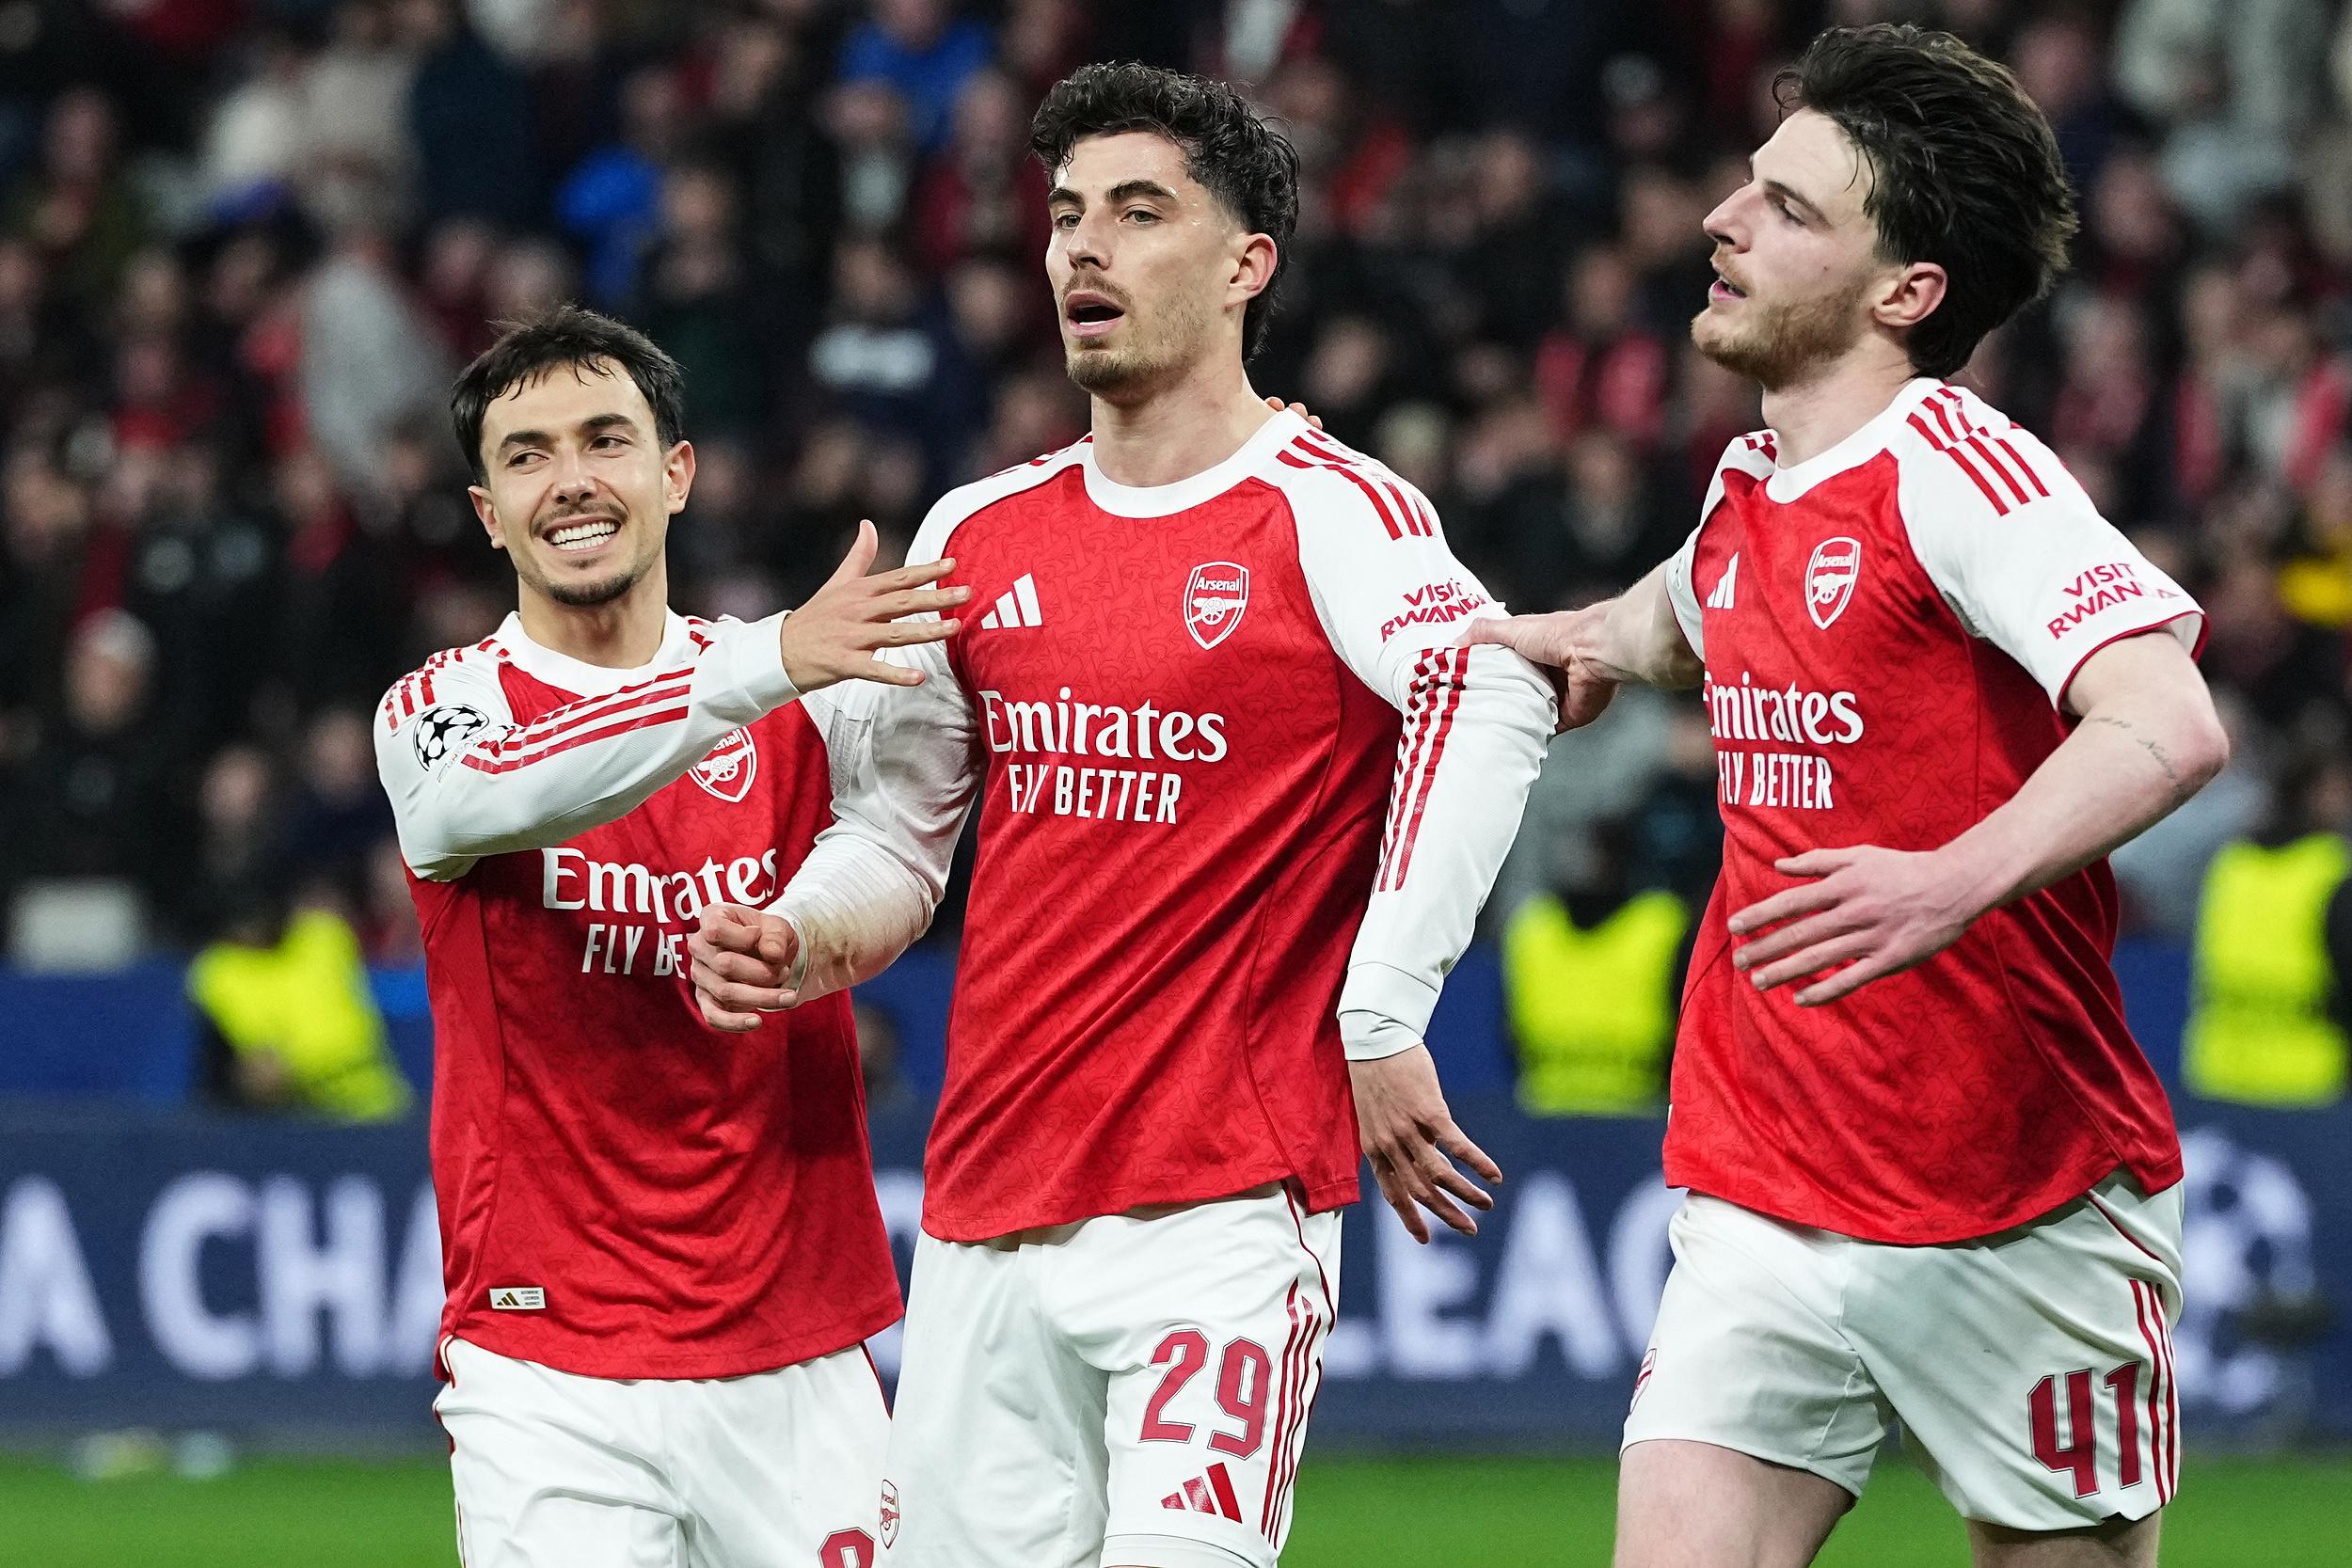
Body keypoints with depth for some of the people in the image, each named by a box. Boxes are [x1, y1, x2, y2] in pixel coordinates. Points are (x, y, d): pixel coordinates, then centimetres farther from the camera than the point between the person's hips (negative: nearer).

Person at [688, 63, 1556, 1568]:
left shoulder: (1327, 512, -5)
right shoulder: (980, 537, 13)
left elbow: (1490, 702, -22)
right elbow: (900, 827, 21)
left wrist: (1382, 1020, -29)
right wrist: (798, 947, -1)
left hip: (1226, 1203, -6)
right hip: (983, 1209, 6)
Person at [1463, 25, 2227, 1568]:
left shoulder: (1958, 469, -13)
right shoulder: (1750, 489, 10)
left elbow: (2169, 726, -29)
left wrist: (1955, 878, -42)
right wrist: (1569, 637, 22)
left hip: (2018, 1212, -6)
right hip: (1765, 1202, 6)